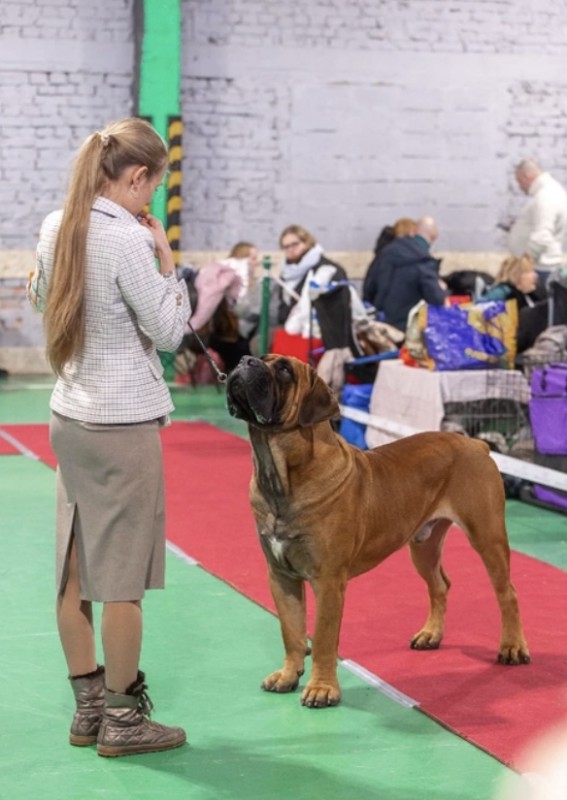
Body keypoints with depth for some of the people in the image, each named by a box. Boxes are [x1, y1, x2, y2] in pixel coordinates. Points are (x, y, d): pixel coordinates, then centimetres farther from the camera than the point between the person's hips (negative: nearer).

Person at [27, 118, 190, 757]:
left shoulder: (56, 227, 4)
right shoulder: (126, 239, -18)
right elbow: (169, 332, -13)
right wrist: (165, 257, -5)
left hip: (69, 416, 8)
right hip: (124, 422, -8)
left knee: (75, 573, 12)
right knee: (123, 577, 1)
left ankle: (88, 707, 22)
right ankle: (122, 720, 10)